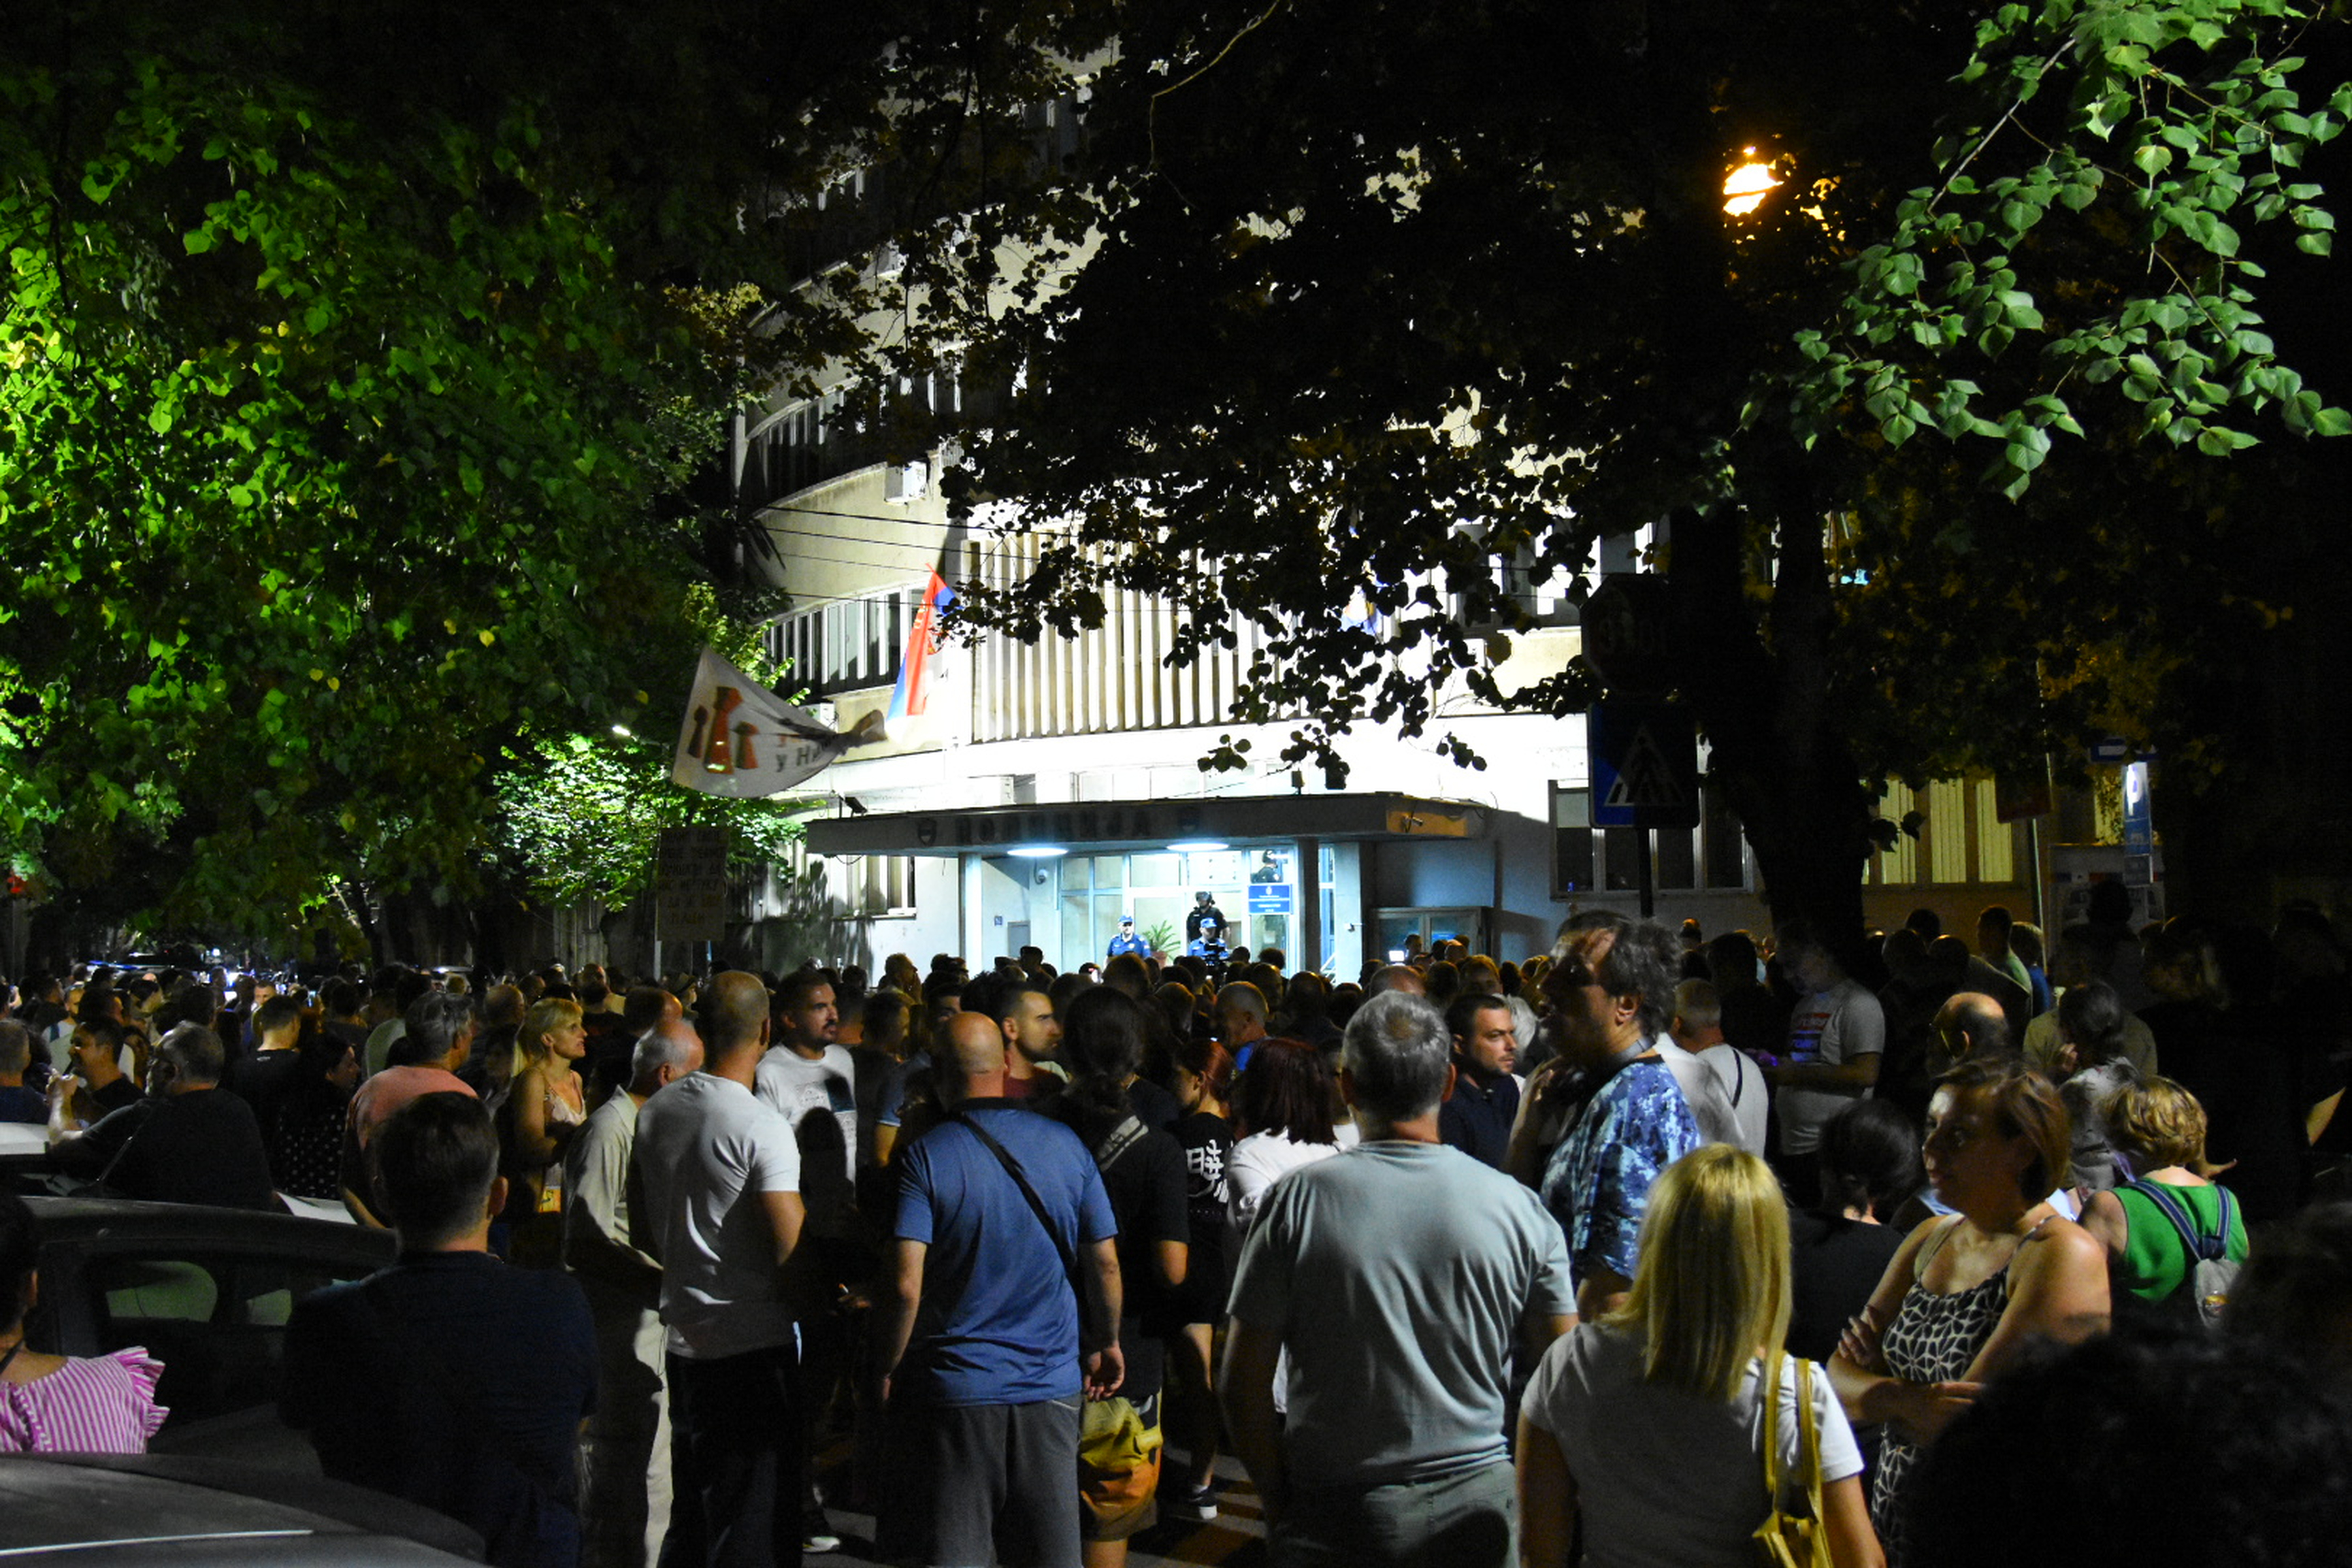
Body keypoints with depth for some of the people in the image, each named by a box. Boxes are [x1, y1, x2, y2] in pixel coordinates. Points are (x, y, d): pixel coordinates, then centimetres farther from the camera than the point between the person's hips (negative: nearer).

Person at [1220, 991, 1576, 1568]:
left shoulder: (1297, 1201, -11)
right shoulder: (1518, 1207, -7)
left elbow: (1242, 1385, -9)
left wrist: (1278, 1501, 4)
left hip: (1331, 1519, -2)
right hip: (1476, 1505, 2)